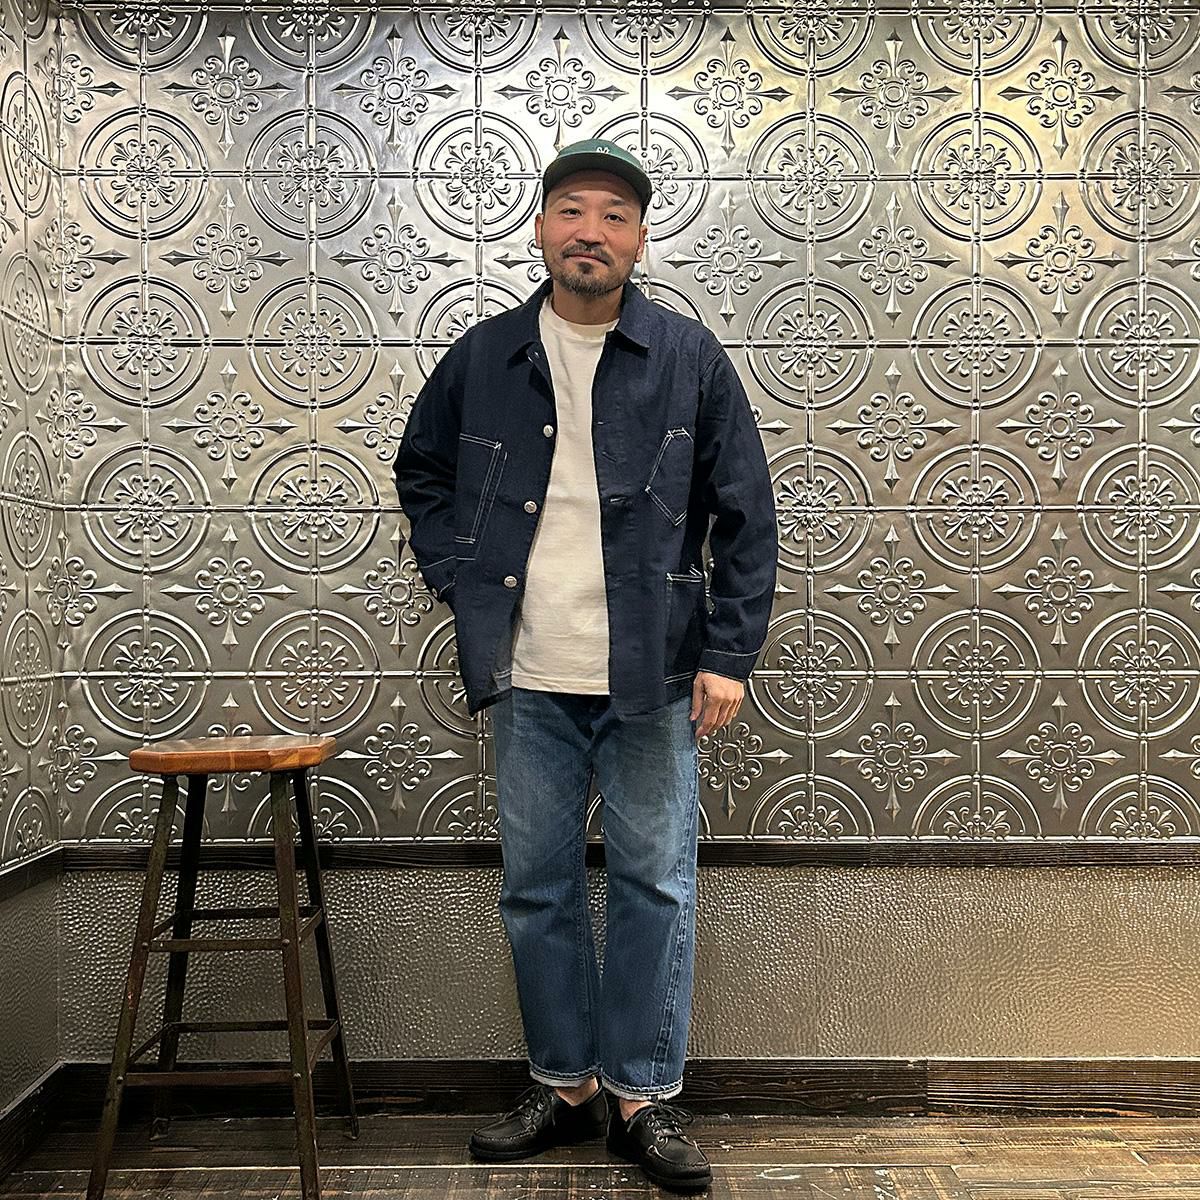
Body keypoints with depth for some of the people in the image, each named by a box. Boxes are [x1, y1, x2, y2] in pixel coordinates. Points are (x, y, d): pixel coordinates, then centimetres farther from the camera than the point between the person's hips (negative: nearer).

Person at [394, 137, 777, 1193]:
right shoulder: (482, 359, 5)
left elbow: (748, 518, 0)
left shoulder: (690, 359, -1)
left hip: (652, 673, -2)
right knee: (538, 888, 11)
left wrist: (728, 656, -6)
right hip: (528, 678, 2)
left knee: (656, 885, 5)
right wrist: (462, 584, 7)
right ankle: (565, 1085, 29)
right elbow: (422, 476, 20)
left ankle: (645, 1098, 22)